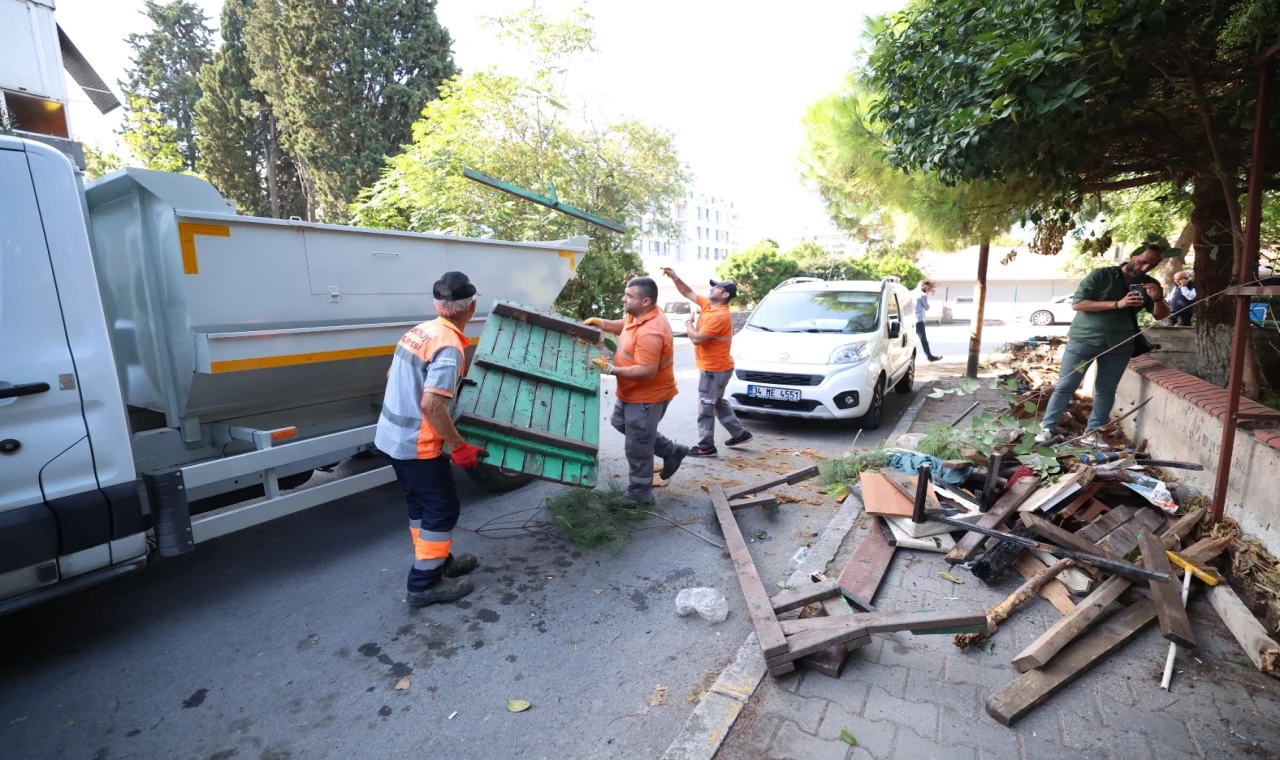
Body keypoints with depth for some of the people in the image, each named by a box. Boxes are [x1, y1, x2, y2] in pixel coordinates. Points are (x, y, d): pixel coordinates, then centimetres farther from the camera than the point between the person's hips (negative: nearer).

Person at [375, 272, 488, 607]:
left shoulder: (419, 330, 6)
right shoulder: (449, 346, -22)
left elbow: (394, 376, 19)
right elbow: (432, 404, -29)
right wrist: (458, 446, -21)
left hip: (392, 435, 9)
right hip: (417, 443, -9)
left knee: (421, 503, 20)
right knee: (442, 508, 5)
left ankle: (437, 561, 35)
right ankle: (425, 583, 14)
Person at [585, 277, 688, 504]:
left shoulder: (650, 332, -33)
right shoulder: (637, 314, -2)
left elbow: (647, 372, -35)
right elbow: (623, 326, 20)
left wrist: (611, 369, -30)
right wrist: (600, 322, 2)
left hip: (647, 396, -11)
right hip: (632, 392, 11)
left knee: (637, 447, 2)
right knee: (621, 424, 29)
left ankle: (639, 494, 21)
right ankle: (671, 451, 35)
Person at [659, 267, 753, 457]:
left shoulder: (719, 316, -25)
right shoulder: (708, 305, 4)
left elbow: (697, 339, -27)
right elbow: (688, 293, 12)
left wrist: (688, 324, -9)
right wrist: (675, 277, -1)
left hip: (714, 369, -10)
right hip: (714, 367, 10)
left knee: (706, 407, -1)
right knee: (718, 403, 22)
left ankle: (706, 446, 9)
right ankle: (740, 433, 31)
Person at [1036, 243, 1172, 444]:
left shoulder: (1150, 284, 8)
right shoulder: (1101, 275, -6)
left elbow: (1161, 316, 8)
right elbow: (1077, 303, -13)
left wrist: (1158, 299, -13)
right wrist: (1117, 304, -20)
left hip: (1118, 344, 4)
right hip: (1083, 339, -4)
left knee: (1106, 390, 6)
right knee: (1065, 386, -2)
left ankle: (1093, 432, 15)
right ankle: (1048, 428, 5)